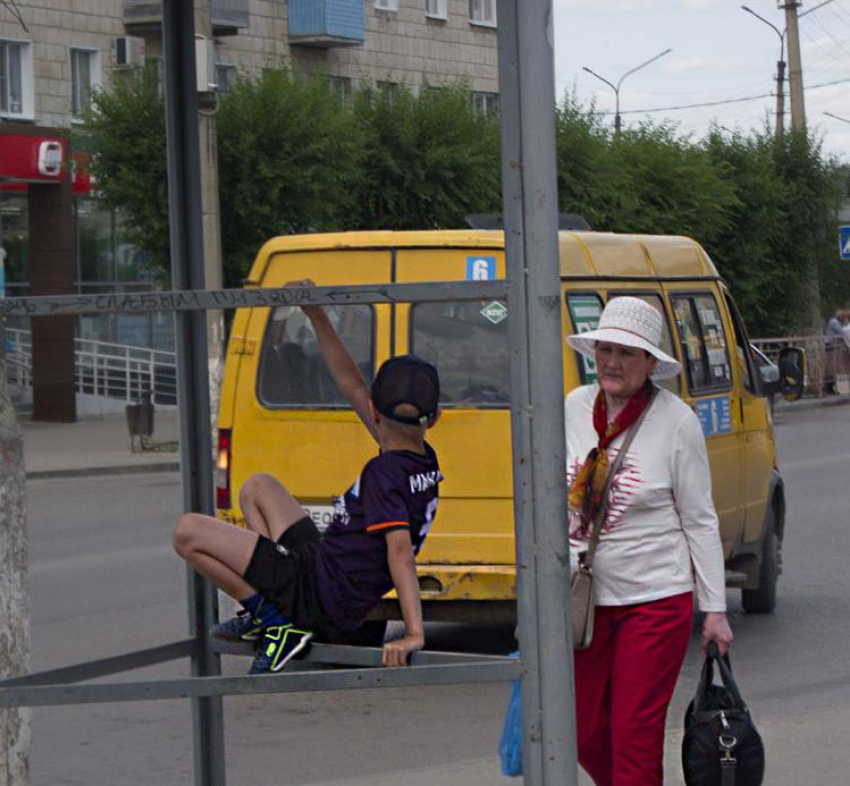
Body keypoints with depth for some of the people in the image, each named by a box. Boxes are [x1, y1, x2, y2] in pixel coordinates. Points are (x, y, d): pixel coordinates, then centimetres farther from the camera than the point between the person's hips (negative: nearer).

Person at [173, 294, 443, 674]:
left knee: (189, 531, -9)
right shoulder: (426, 462, 4)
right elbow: (351, 385, 8)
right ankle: (264, 611, 15)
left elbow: (399, 549, -34)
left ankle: (275, 621, -6)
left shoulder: (384, 472, -22)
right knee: (257, 487, 27)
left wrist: (414, 634, -42)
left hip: (320, 595, -9)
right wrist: (316, 314, 6)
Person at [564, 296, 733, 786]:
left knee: (636, 733, -4)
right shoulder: (575, 408, 2)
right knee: (583, 732, 9)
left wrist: (715, 609, -4)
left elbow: (700, 521, -3)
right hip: (584, 598, 4)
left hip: (656, 601, -4)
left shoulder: (677, 421, -9)